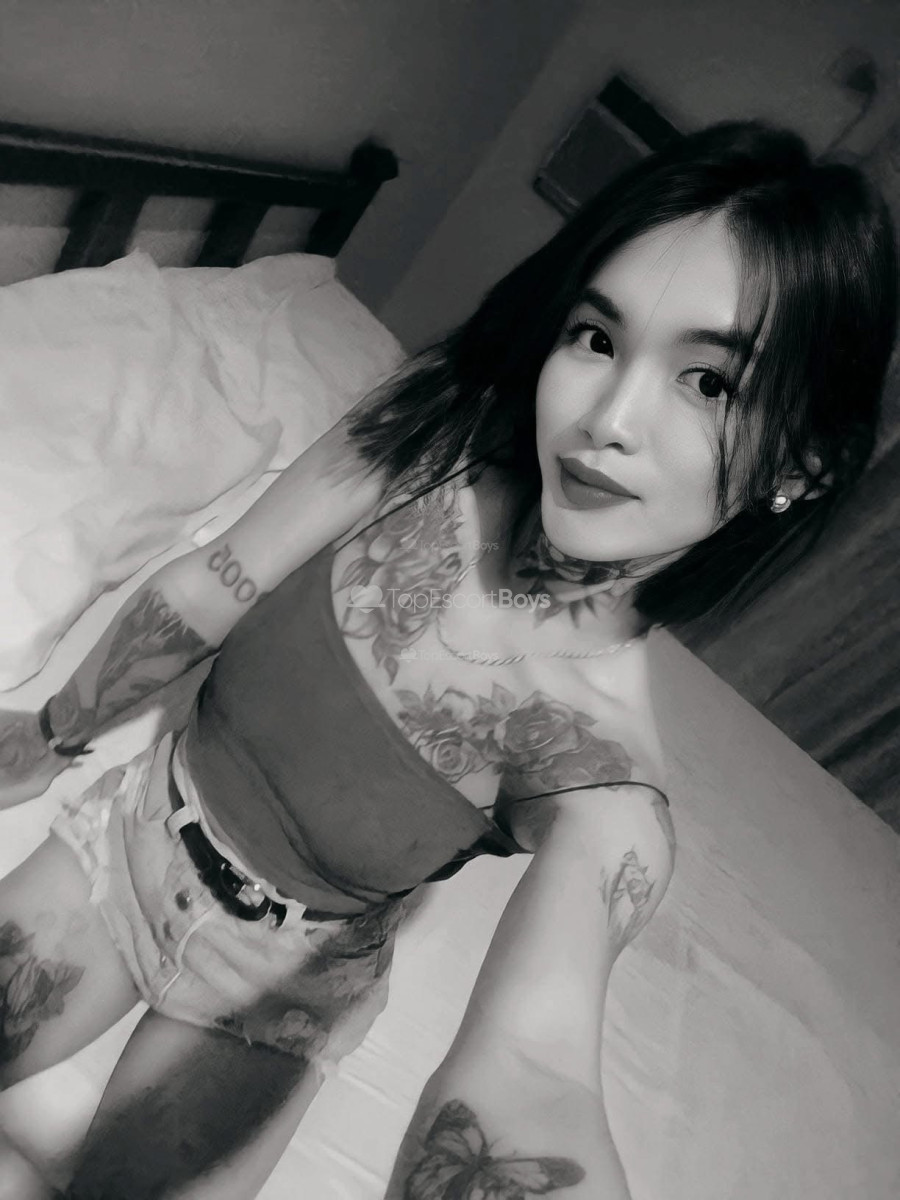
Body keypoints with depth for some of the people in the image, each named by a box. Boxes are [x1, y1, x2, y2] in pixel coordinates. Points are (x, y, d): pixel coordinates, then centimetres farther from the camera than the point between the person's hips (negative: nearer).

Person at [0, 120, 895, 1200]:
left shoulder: (604, 776, -28)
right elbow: (203, 595, -11)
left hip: (271, 998, -2)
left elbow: (524, 1067, -38)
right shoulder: (433, 430, -22)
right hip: (130, 837, 3)